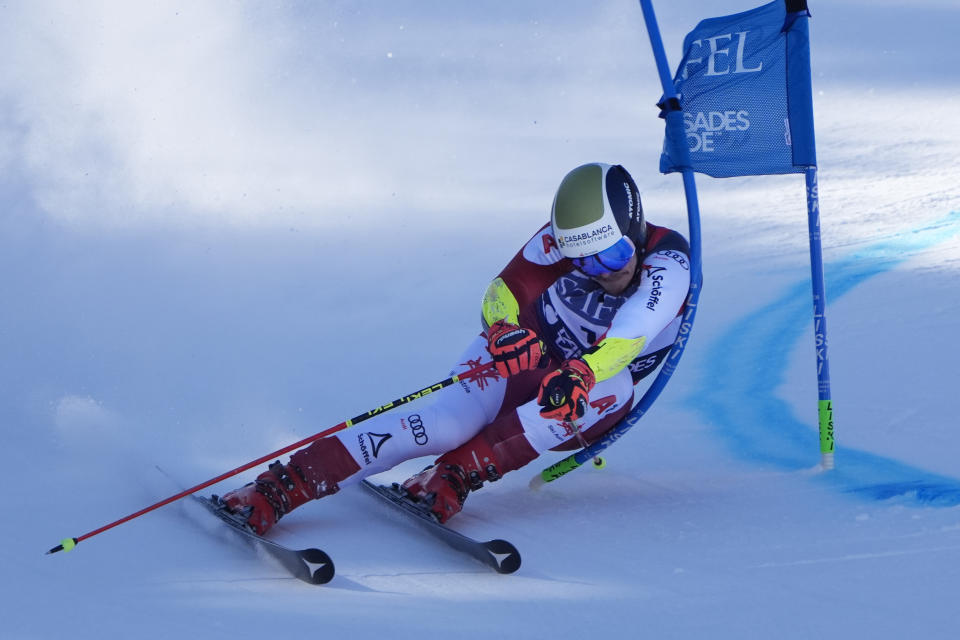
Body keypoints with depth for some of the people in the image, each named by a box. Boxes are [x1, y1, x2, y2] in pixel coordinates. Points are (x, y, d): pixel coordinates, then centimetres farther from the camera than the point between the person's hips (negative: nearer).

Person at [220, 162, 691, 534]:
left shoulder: (668, 263, -21)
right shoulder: (564, 237, -16)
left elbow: (624, 341, -38)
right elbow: (502, 297, -16)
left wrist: (581, 377, -57)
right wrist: (504, 331, -40)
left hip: (581, 409, 1)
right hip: (525, 358, -1)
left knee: (614, 386, -35)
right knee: (448, 424, -30)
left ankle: (459, 472, -38)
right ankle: (278, 488, -36)